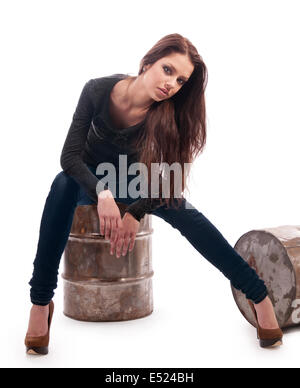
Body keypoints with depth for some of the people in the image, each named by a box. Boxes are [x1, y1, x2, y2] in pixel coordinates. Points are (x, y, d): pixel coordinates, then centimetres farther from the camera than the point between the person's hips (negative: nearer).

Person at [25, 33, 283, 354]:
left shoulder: (168, 115, -23)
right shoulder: (98, 90, -25)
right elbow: (70, 155, -27)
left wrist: (135, 214, -34)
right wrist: (103, 193, -44)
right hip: (91, 177, 0)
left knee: (179, 208, -28)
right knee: (63, 185, -36)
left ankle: (258, 294, -20)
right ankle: (41, 302, -33)